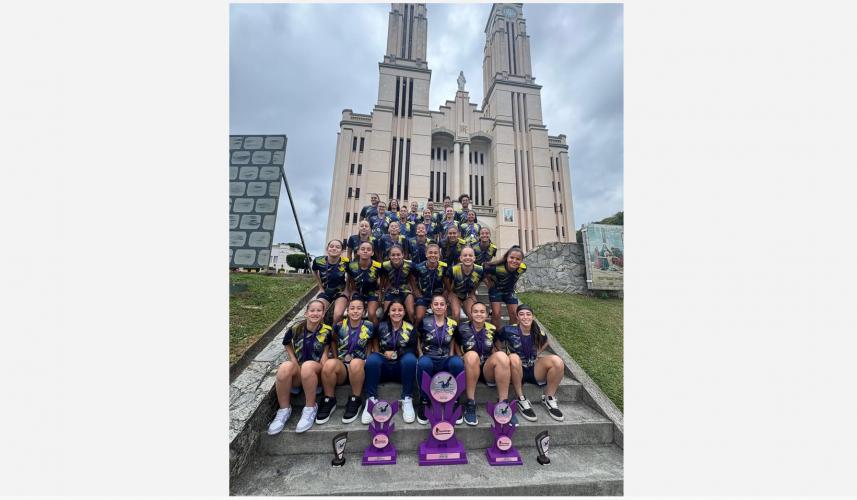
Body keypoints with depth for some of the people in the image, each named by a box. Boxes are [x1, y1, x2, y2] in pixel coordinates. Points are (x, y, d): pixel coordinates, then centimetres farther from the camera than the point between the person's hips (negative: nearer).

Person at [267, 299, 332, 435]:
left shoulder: (327, 331, -9)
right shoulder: (296, 329, -5)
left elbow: (325, 353, -1)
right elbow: (287, 344, 13)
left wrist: (321, 372, -14)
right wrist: (295, 364, 0)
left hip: (317, 372, -2)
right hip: (298, 374, 2)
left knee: (308, 365, -35)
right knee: (285, 366, -30)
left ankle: (310, 408, -13)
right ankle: (284, 409, -8)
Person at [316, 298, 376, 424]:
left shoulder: (369, 327, -5)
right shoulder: (340, 326, -3)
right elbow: (333, 340, 15)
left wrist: (367, 359, 0)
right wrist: (335, 358, 5)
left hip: (360, 368, -1)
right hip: (341, 365, 2)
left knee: (356, 363, -36)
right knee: (329, 364, -32)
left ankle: (355, 400, -13)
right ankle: (329, 400, -8)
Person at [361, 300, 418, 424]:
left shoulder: (410, 328, 1)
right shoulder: (381, 327, 3)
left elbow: (413, 350, -1)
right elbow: (375, 346, 8)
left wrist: (396, 353, -11)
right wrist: (384, 353, -10)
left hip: (402, 368, 0)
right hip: (384, 366, 1)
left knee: (410, 358, -32)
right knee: (372, 358, -29)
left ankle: (407, 400, -20)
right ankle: (371, 400, -22)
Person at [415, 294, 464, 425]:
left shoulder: (453, 324, 5)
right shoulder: (424, 322, 1)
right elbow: (418, 342, 12)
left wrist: (451, 358, 0)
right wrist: (421, 356, -1)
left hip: (445, 361, 1)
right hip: (429, 359, -1)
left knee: (457, 362, -33)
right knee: (423, 363, -37)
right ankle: (424, 402, -16)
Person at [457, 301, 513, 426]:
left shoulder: (492, 329, 3)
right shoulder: (463, 328, -4)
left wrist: (495, 358, 2)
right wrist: (462, 358, -8)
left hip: (488, 371, 2)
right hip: (468, 370, -2)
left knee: (502, 355, -28)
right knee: (472, 355, -35)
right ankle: (470, 404, -24)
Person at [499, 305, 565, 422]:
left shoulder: (539, 333, -5)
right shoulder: (509, 330, -17)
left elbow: (545, 343, 18)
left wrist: (537, 354, 7)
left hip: (533, 370, 3)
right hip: (516, 371, -3)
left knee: (557, 361, -21)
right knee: (514, 357, -37)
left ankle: (549, 399, -1)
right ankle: (521, 400, -17)